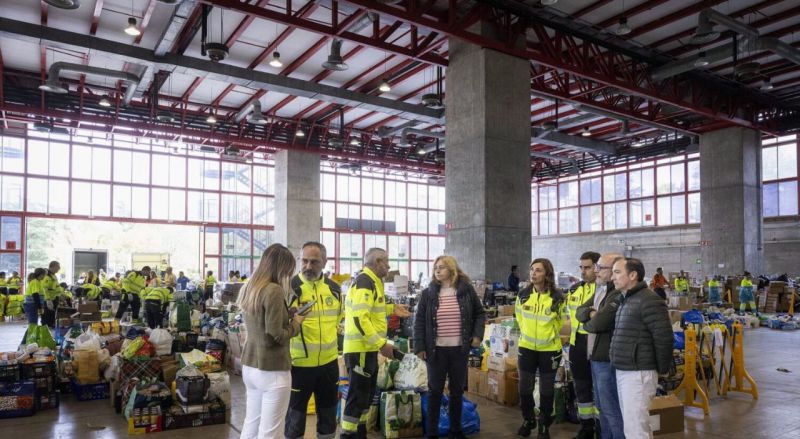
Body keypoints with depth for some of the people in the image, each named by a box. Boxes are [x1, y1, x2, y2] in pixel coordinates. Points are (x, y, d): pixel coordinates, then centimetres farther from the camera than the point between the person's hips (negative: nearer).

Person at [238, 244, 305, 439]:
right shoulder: (274, 290, -18)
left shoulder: (249, 288, 8)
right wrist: (296, 323, -3)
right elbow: (276, 337, -19)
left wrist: (288, 315, 9)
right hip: (272, 370, -9)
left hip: (250, 366, 9)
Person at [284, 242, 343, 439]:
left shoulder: (334, 288, 3)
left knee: (328, 415, 18)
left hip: (329, 362, 5)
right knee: (295, 417, 9)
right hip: (299, 364, -5)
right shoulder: (290, 287, -13)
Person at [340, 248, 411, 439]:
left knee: (366, 395, 19)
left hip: (368, 349, 11)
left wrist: (392, 308, 21)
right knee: (358, 396, -4)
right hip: (361, 349, -11)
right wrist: (381, 344, -26)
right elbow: (360, 318, -26)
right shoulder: (364, 282, -18)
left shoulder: (372, 281, 14)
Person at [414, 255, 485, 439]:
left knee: (457, 390, 13)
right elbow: (419, 321, 0)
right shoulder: (428, 293, -2)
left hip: (459, 349, 1)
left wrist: (477, 335, -3)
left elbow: (479, 313, 10)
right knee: (435, 391, 6)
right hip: (436, 350, -1)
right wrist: (419, 347, -5)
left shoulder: (466, 290, 0)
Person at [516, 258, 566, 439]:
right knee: (525, 388, 9)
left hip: (549, 348, -2)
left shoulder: (557, 297, -13)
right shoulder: (523, 294, -4)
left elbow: (561, 320, 3)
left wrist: (549, 334, 4)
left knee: (546, 390, 9)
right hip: (527, 347, 3)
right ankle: (528, 420, 31)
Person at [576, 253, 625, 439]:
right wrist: (591, 312, -14)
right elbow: (580, 311, 8)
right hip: (596, 356, 10)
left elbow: (597, 324, -26)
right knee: (601, 406, 20)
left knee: (611, 409, 0)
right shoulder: (600, 290, 12)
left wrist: (586, 324, -4)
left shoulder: (618, 295, -21)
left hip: (608, 359, -10)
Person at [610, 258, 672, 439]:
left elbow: (664, 337, -18)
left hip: (638, 373, -10)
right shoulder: (626, 300, 15)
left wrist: (661, 369, -10)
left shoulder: (648, 300, -15)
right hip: (623, 372, 10)